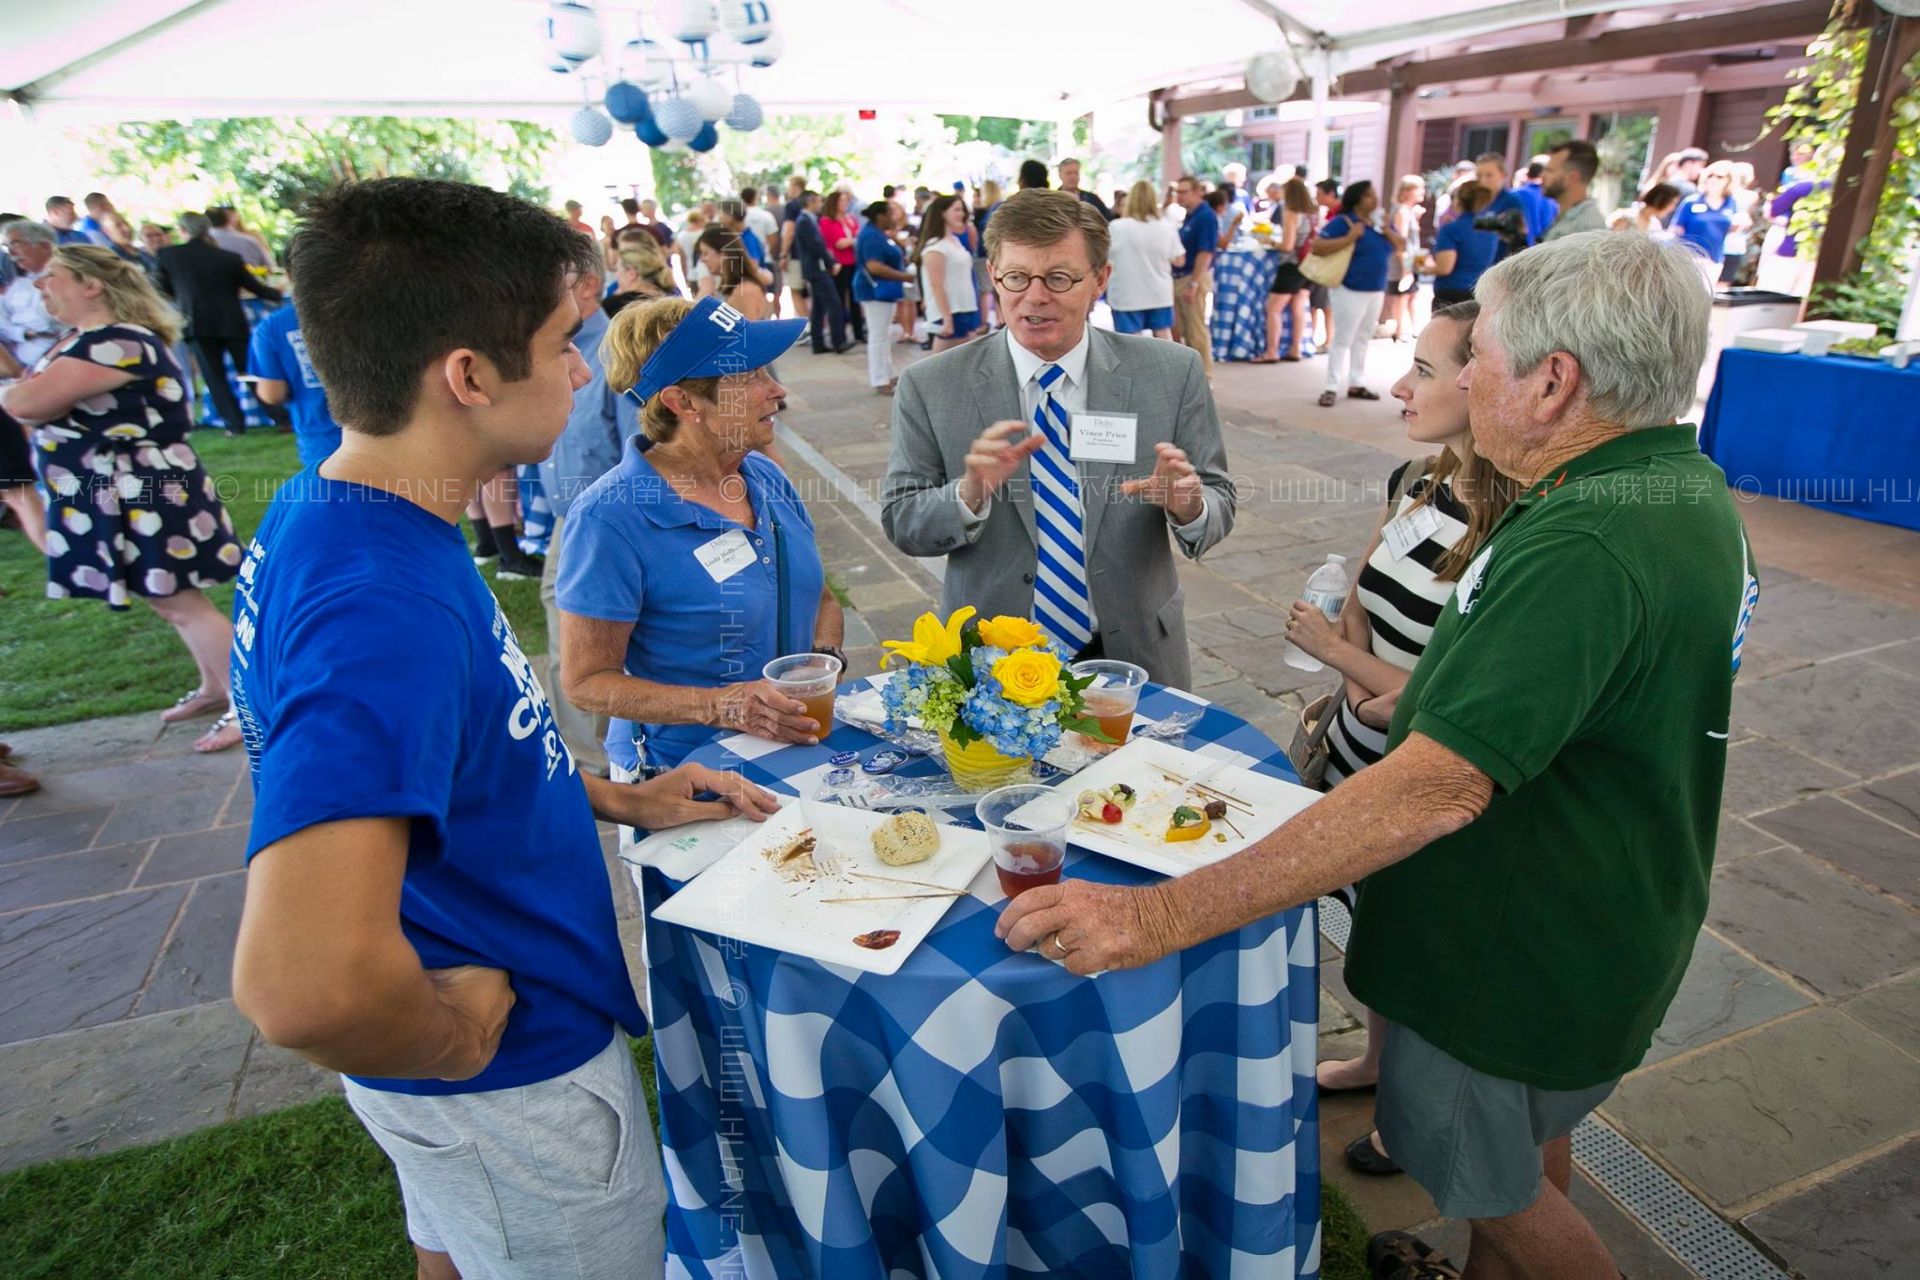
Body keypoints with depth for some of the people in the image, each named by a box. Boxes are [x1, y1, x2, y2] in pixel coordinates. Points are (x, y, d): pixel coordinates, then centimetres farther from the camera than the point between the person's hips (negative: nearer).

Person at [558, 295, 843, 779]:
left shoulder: (767, 478, 5)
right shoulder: (609, 517, -15)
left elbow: (821, 599, 16)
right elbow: (587, 680, -11)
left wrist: (824, 660, -5)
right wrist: (719, 706, -22)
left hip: (795, 752, 5)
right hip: (683, 778, -4)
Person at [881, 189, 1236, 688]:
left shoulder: (1173, 374, -5)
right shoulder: (930, 386, -7)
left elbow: (1219, 504, -1)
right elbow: (900, 522, -5)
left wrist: (1188, 507, -24)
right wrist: (969, 494, -25)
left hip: (1135, 659, 2)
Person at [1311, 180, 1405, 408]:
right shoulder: (1342, 221, -10)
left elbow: (1401, 246, 14)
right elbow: (1317, 246, -18)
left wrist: (1388, 231, -5)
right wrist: (1349, 238, -23)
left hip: (1376, 291, 7)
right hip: (1351, 290, -7)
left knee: (1363, 339, 11)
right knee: (1342, 340, -7)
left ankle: (1356, 384, 18)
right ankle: (1331, 388, -4)